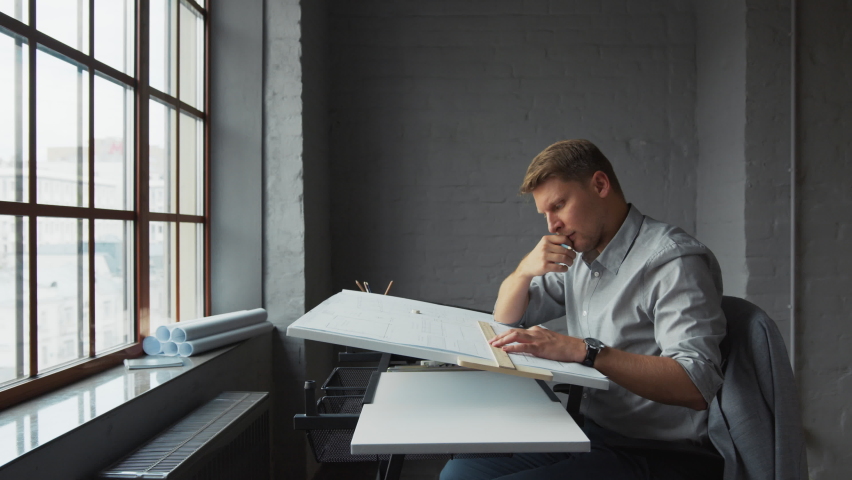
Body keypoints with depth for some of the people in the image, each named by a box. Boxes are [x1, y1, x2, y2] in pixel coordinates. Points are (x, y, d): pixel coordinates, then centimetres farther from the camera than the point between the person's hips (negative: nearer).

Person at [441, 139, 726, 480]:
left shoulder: (674, 259, -15)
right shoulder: (580, 258, 11)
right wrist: (525, 269, -3)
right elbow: (506, 320, 18)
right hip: (592, 434, 8)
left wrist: (583, 350, -32)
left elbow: (696, 385, -27)